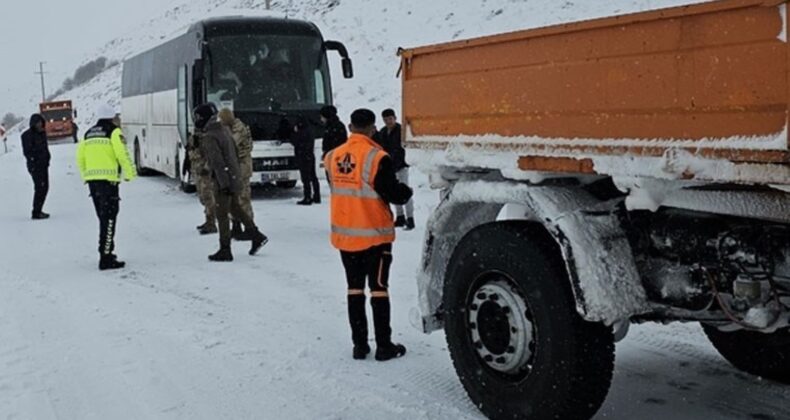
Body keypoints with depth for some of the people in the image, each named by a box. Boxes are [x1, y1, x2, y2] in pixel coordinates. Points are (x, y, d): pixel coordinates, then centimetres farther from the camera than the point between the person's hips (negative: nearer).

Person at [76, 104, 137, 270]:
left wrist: (86, 176, 27)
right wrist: (130, 173, -2)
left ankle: (105, 251, 26)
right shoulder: (114, 131, -3)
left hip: (92, 180, 7)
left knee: (103, 218, 18)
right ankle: (106, 259, -9)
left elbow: (80, 158, 16)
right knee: (109, 219, -6)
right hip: (108, 180, -7)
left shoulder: (88, 134, 16)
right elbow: (122, 154, -13)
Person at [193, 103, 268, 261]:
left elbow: (218, 162, -24)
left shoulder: (209, 138, -18)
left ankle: (225, 250, 7)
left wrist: (224, 184, -24)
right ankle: (257, 236, 25)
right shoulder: (224, 130, 9)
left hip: (223, 181, -9)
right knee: (235, 208, 23)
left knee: (222, 215, 0)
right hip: (234, 176, 9)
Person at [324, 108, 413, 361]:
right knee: (379, 288, 3)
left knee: (355, 288, 11)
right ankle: (384, 346, 8)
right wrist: (407, 191, 6)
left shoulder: (334, 156, 1)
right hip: (374, 235, -5)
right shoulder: (376, 157, -16)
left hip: (344, 234, 5)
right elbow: (393, 194, -14)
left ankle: (359, 345, 15)